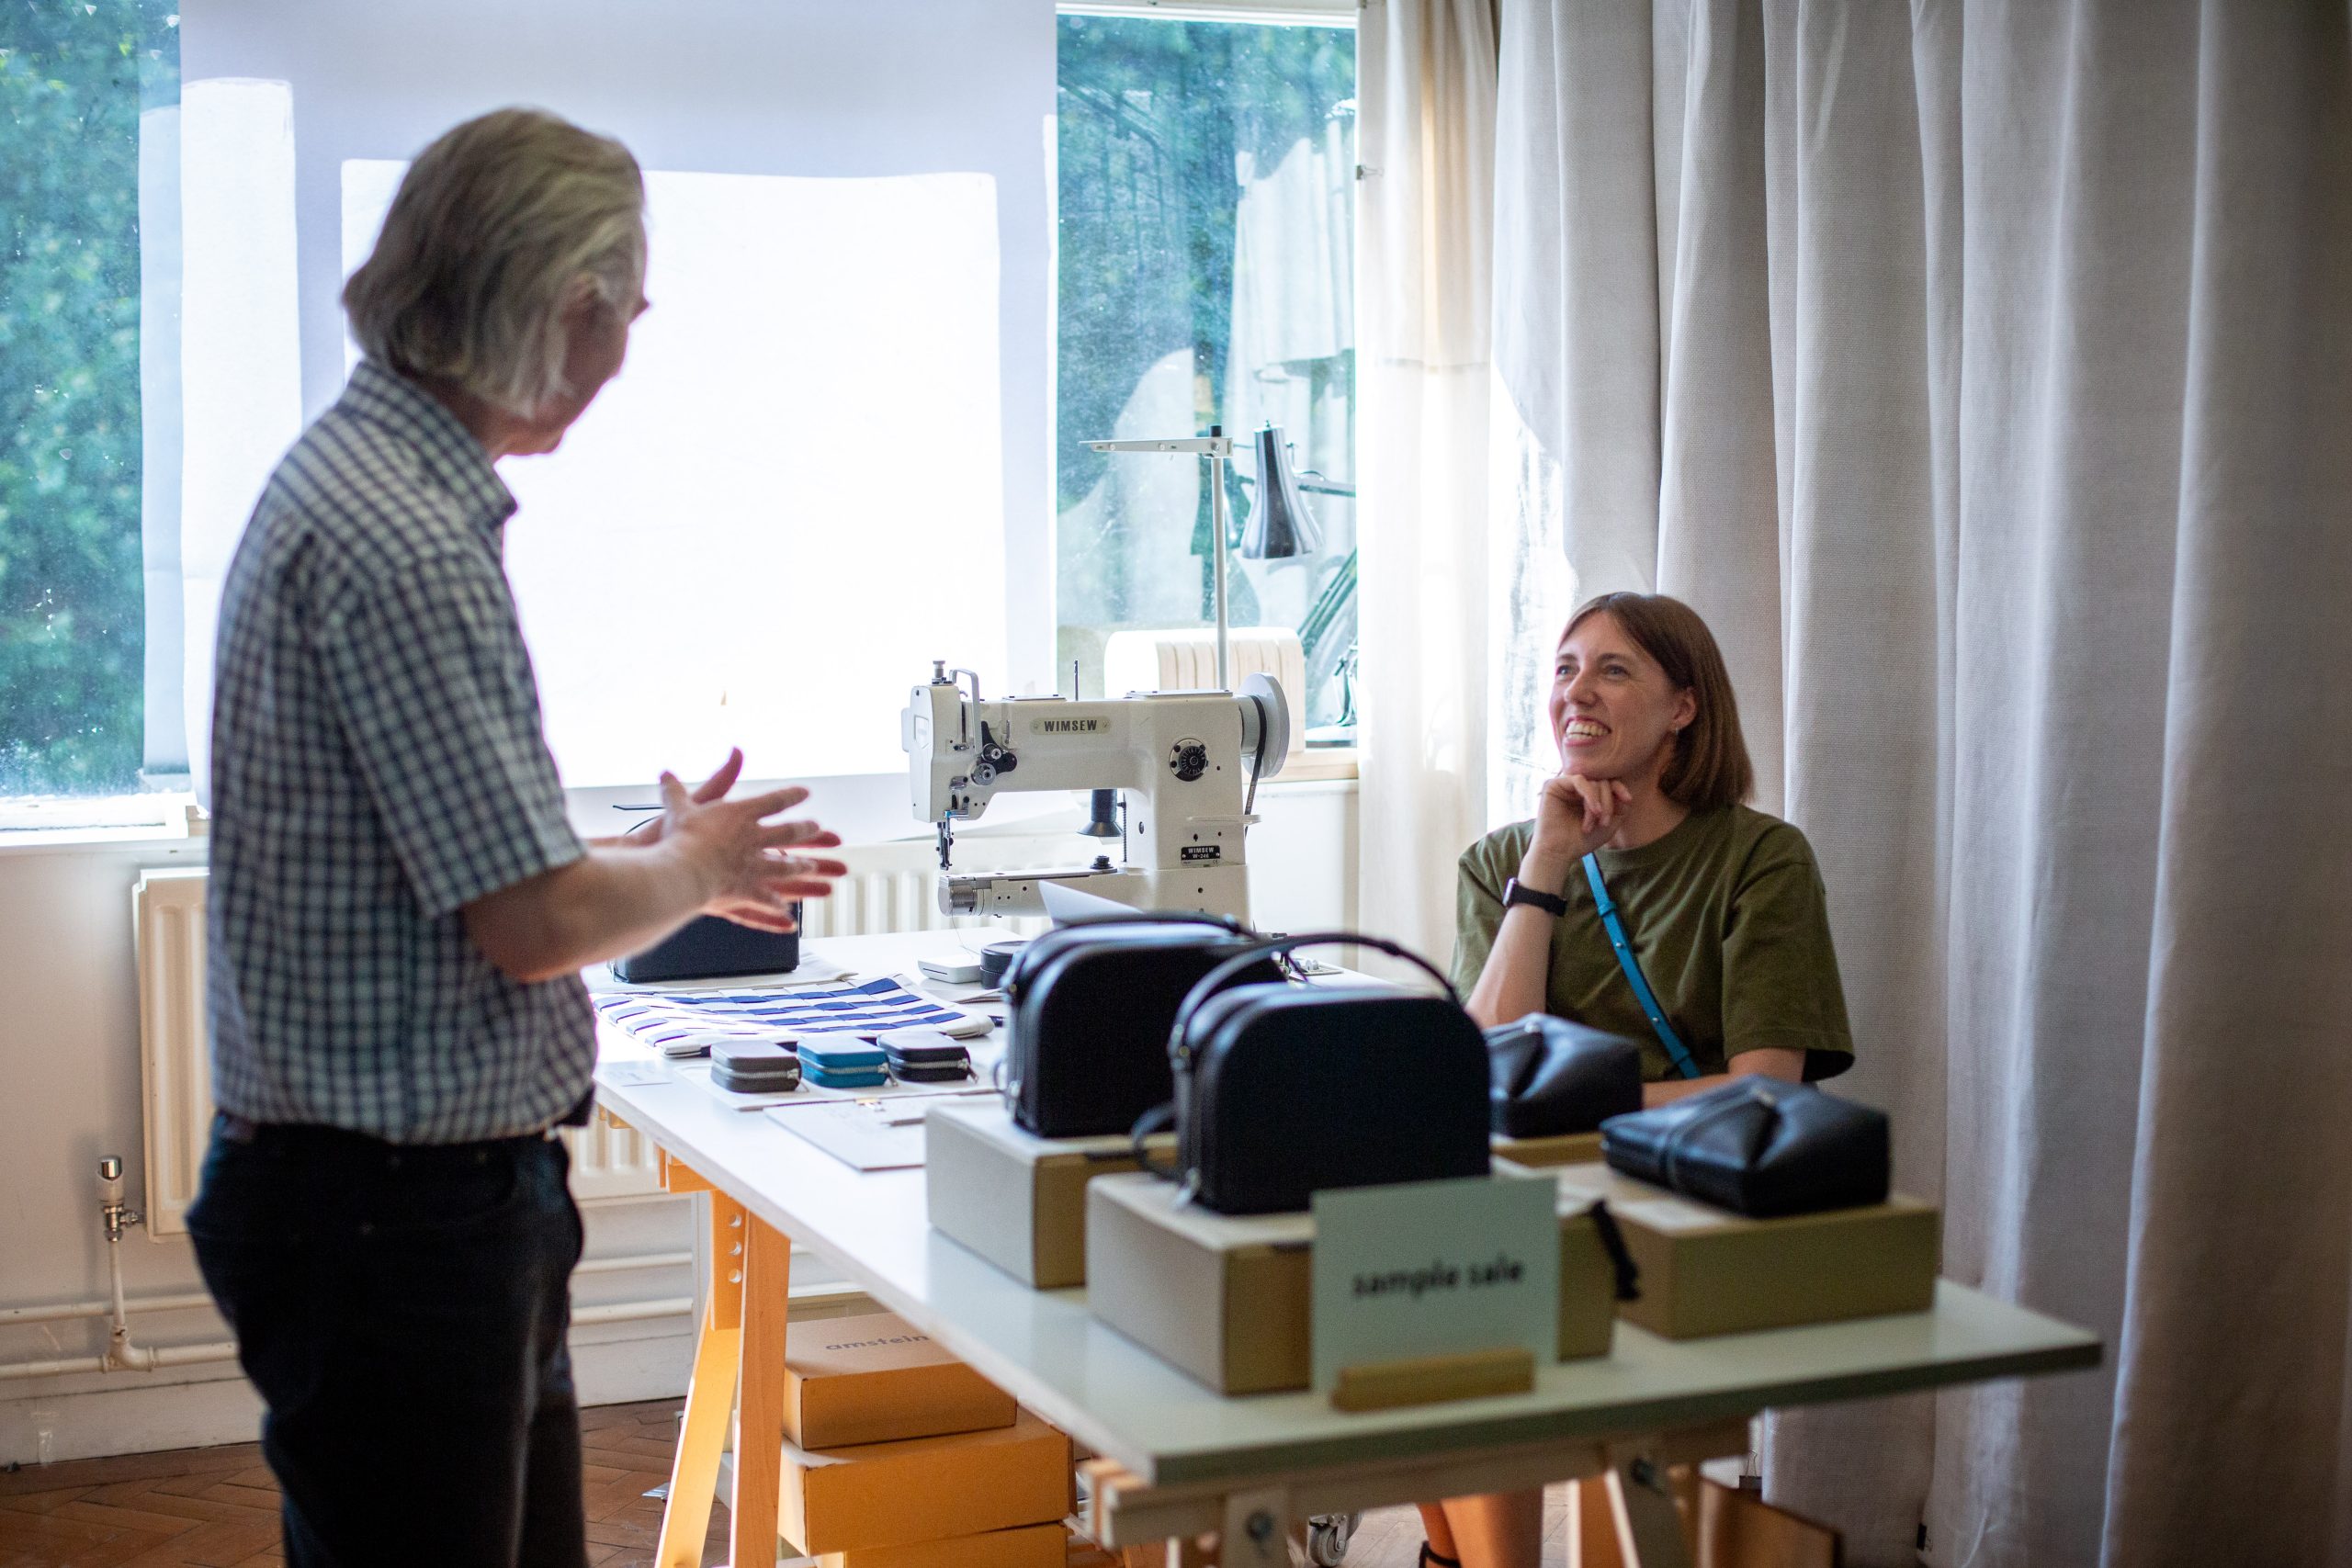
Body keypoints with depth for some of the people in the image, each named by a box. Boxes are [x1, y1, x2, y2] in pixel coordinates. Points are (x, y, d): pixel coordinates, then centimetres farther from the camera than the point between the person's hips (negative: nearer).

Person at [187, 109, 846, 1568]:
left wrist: (665, 858, 18)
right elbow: (538, 920, -23)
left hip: (463, 1187, 10)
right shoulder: (399, 539, -22)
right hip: (394, 1211, -10)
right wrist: (694, 868, -4)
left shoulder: (372, 478, 12)